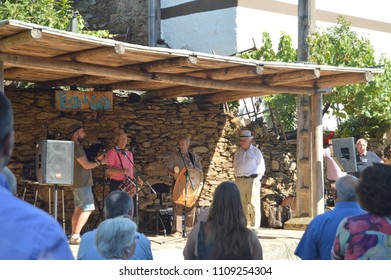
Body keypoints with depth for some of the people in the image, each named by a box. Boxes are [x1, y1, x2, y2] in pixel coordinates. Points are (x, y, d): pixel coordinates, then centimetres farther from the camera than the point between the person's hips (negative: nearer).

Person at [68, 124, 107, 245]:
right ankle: (76, 236, -15)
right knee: (88, 208, -12)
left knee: (78, 209, 11)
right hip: (82, 184, -11)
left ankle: (74, 236, 11)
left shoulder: (76, 147, 17)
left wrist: (97, 160, 11)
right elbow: (86, 165, -17)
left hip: (78, 183, 11)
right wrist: (100, 162, -5)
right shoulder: (76, 147, -15)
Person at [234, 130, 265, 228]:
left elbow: (261, 167, 4)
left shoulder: (256, 152, 3)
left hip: (252, 180, -5)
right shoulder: (237, 153, 16)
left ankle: (255, 226, -7)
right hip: (239, 181, 5)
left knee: (253, 204, -7)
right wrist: (238, 177, 12)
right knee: (241, 205, 5)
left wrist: (256, 179, -2)